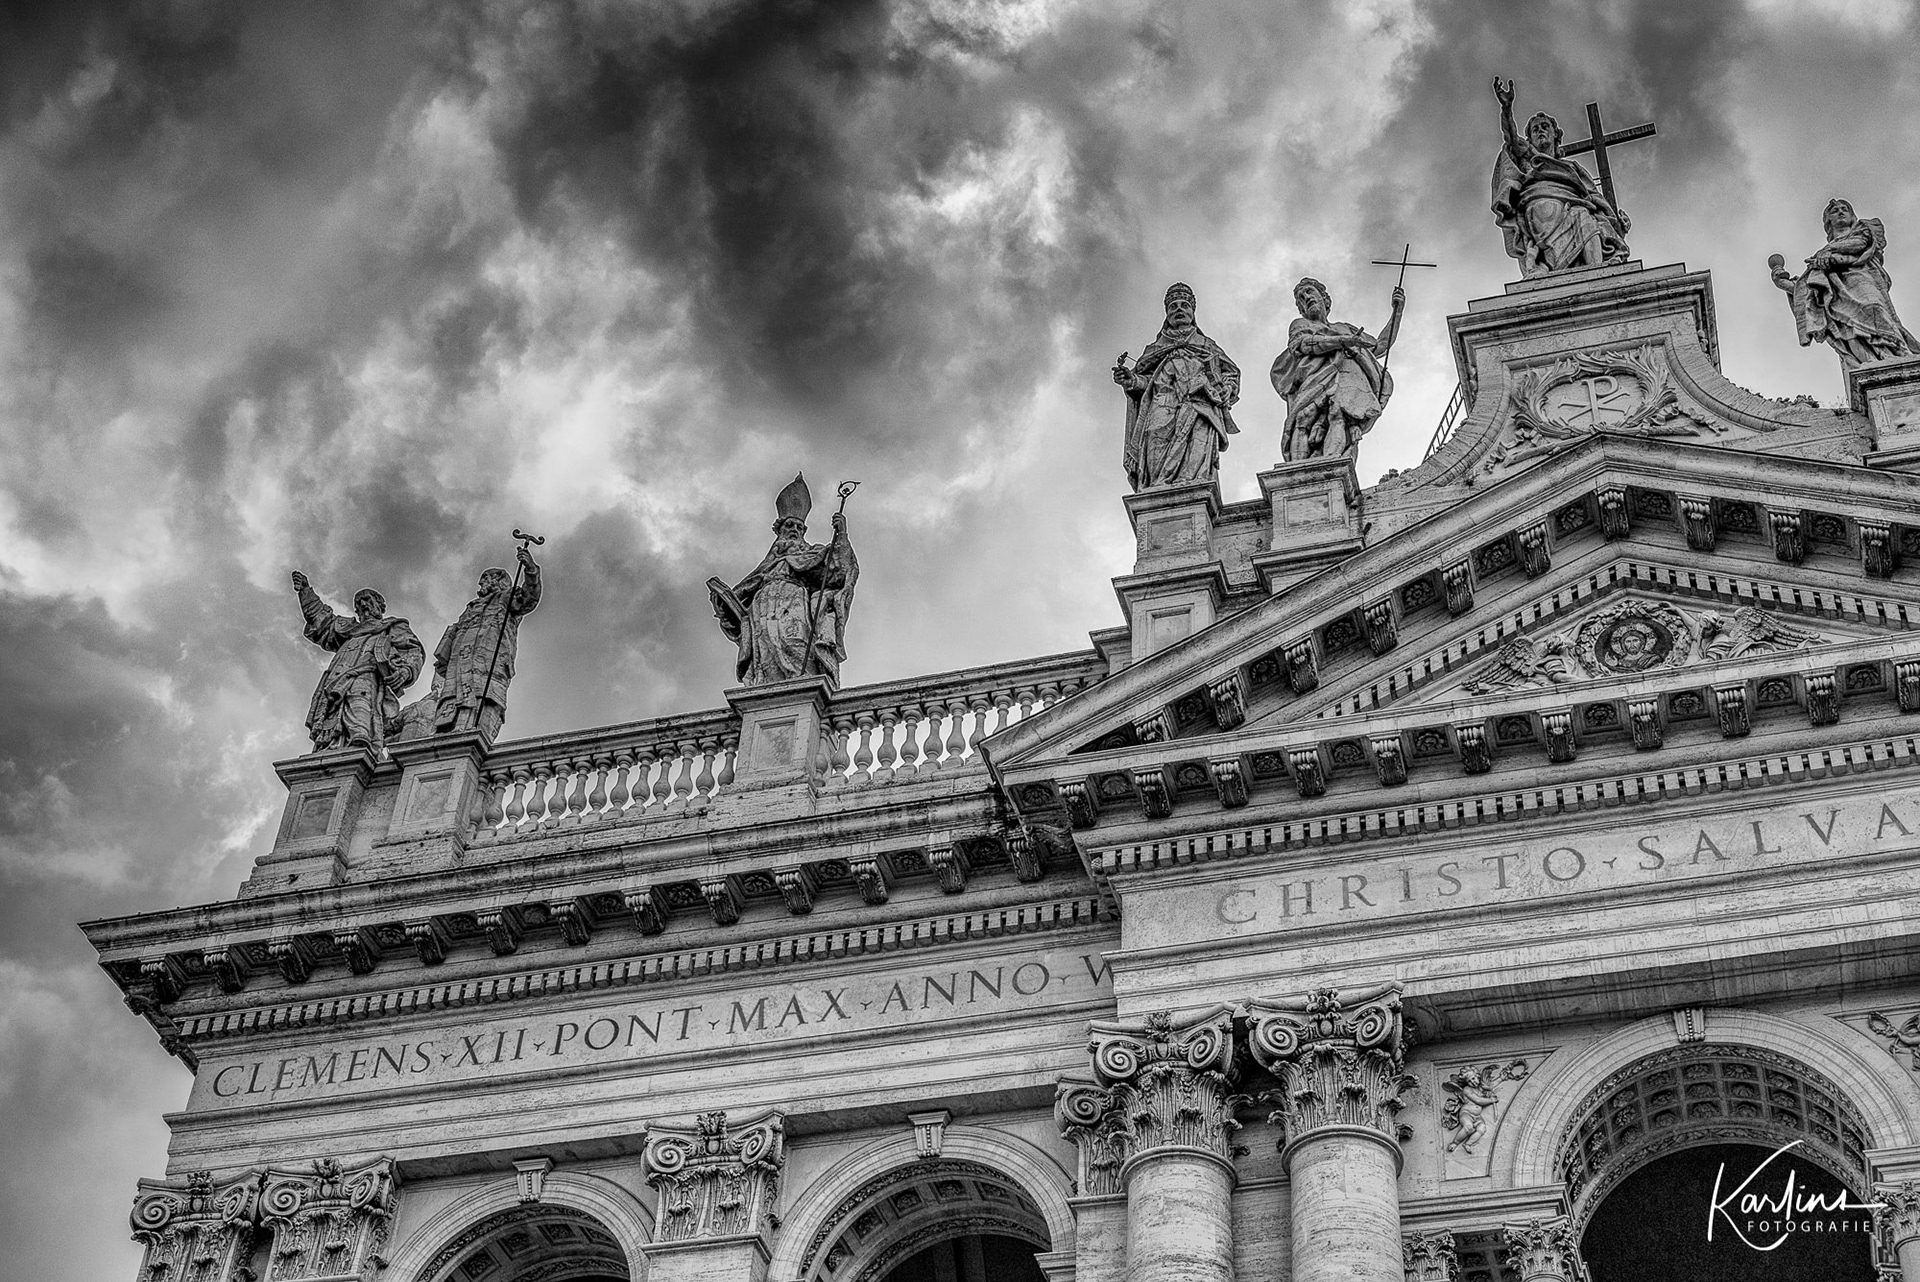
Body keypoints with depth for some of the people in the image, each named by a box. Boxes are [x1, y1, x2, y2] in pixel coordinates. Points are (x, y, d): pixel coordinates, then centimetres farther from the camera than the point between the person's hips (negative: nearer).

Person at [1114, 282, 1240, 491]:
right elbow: (1143, 379, 22)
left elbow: (1231, 374, 28)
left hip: (1198, 409, 0)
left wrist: (1223, 393, 6)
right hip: (1163, 408, 0)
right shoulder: (1155, 347, 34)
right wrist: (1130, 379, -1)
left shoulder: (1207, 345, 33)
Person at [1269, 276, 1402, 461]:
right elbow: (1302, 343, 10)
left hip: (1350, 372, 1)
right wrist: (1343, 341, -5)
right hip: (1317, 375, -1)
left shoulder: (1345, 328, 46)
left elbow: (1380, 347, 39)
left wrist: (1397, 312, 33)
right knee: (1303, 418, -35)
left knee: (1340, 413, -36)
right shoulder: (1299, 325, 35)